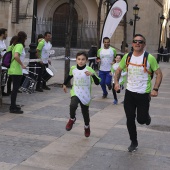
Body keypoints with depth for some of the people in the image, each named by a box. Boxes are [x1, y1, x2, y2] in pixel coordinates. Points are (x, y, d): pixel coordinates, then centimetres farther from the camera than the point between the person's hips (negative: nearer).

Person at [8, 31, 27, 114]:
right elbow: (16, 56, -30)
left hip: (13, 69, 9)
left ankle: (13, 105, 26)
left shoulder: (15, 45, 13)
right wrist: (22, 65, -20)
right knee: (15, 88, -4)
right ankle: (13, 108, 1)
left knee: (15, 88, 17)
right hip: (16, 70, -9)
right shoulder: (20, 45, -15)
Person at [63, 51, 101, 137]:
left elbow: (97, 83, -20)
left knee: (85, 113, 13)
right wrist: (64, 84, 27)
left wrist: (92, 75, -35)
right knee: (73, 105, -30)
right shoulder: (73, 68, -4)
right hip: (75, 92, 1)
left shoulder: (89, 70, -14)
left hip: (85, 95, -1)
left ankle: (87, 127, 44)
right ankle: (72, 119, 0)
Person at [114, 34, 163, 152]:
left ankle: (147, 116, 38)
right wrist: (116, 82, -4)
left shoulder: (149, 58, -11)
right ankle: (134, 142, 26)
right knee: (130, 119, 7)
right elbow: (119, 70, 12)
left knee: (141, 120, 0)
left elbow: (159, 74, -6)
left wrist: (155, 89, -15)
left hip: (144, 94, -3)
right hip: (130, 92, 3)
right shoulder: (127, 57, 0)